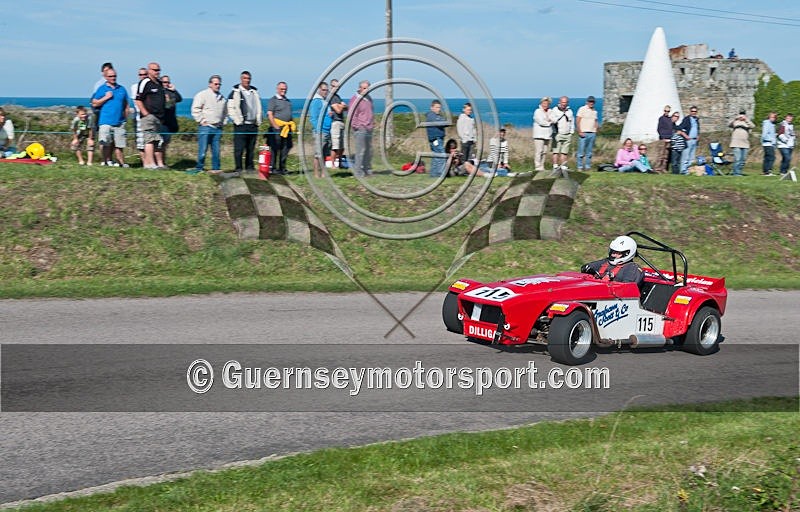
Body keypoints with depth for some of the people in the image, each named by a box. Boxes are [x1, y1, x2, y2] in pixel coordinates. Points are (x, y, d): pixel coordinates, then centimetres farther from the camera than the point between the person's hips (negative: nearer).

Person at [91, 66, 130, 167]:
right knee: (106, 144, -6)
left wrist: (125, 118, 10)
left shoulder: (121, 89, 14)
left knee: (119, 145, 0)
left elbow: (126, 105, 18)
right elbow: (94, 104, 3)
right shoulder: (101, 89, 6)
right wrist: (106, 97, -5)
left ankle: (121, 162, 5)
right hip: (106, 121, -2)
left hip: (119, 122, 2)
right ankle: (107, 161, 5)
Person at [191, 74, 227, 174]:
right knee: (203, 150, -6)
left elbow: (225, 112, 30)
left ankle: (216, 168, 7)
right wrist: (202, 121, -9)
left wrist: (222, 123, 17)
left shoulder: (222, 98, 17)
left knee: (216, 150, 3)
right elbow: (195, 109, -6)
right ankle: (198, 168, 2)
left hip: (217, 128, 5)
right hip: (205, 127, -5)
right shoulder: (202, 95, -1)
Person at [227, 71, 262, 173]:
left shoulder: (255, 92, 16)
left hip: (253, 125, 5)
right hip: (241, 125, -5)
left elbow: (258, 107, 22)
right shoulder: (235, 92, 0)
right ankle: (238, 168, -1)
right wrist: (237, 120, -11)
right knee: (239, 148, -5)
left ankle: (250, 167, 13)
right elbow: (230, 108, -4)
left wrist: (258, 121, 12)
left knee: (251, 149, 7)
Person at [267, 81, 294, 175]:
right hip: (277, 127, -7)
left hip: (287, 128, 7)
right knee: (275, 149, -5)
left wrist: (293, 126, 17)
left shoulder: (287, 101, 21)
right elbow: (270, 114, -9)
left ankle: (282, 168, 12)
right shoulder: (273, 100, -1)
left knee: (285, 149, 6)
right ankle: (274, 168, -1)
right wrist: (275, 126, -16)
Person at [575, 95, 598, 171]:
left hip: (592, 133, 6)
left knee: (589, 152, 7)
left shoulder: (594, 111, 17)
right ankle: (580, 167, -2)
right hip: (583, 133, -6)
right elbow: (577, 121, -5)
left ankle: (588, 166, 10)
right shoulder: (582, 109, 0)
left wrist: (597, 126, 3)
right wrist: (579, 131, -12)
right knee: (581, 151, -6)